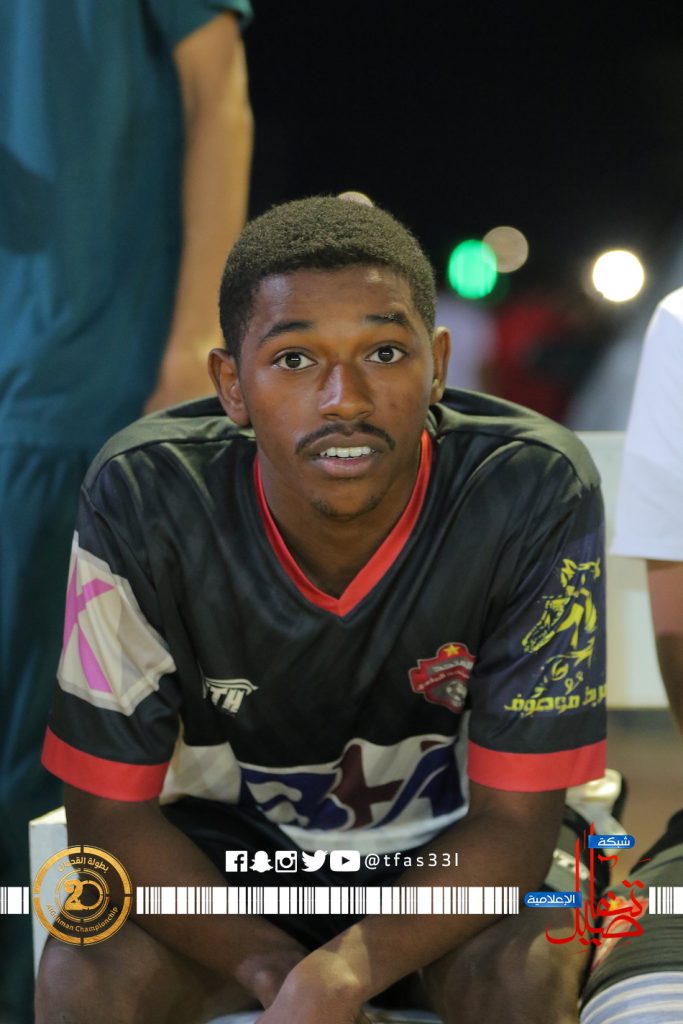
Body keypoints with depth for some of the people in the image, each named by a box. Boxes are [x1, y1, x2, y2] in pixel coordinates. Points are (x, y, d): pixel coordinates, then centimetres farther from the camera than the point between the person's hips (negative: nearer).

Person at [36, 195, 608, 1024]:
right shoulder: (145, 496, -22)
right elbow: (109, 811, -15)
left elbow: (514, 820, -20)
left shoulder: (535, 490, -25)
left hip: (455, 855, 0)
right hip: (227, 853, 1)